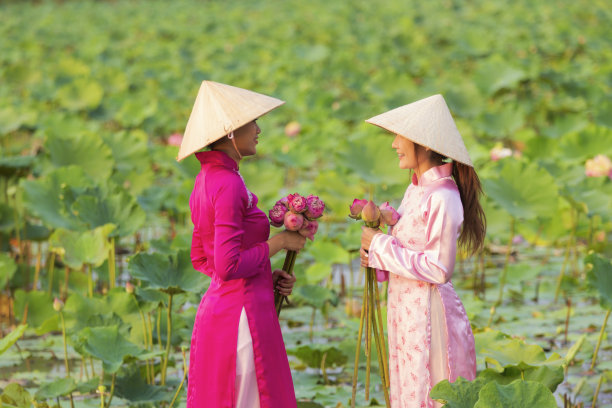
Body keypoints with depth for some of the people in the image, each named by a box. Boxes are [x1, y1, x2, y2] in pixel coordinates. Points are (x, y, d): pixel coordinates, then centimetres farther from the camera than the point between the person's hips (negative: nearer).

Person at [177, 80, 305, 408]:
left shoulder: (207, 180, 10)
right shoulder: (228, 185, -19)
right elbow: (228, 266, -24)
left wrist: (268, 275, 10)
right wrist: (279, 242, -11)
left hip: (215, 310, 9)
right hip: (242, 315, -9)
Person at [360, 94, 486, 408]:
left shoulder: (442, 199, -19)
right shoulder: (416, 190, 9)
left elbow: (439, 269, -21)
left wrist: (382, 246, -16)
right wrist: (374, 252, -2)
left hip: (428, 314, -9)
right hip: (405, 309, 9)